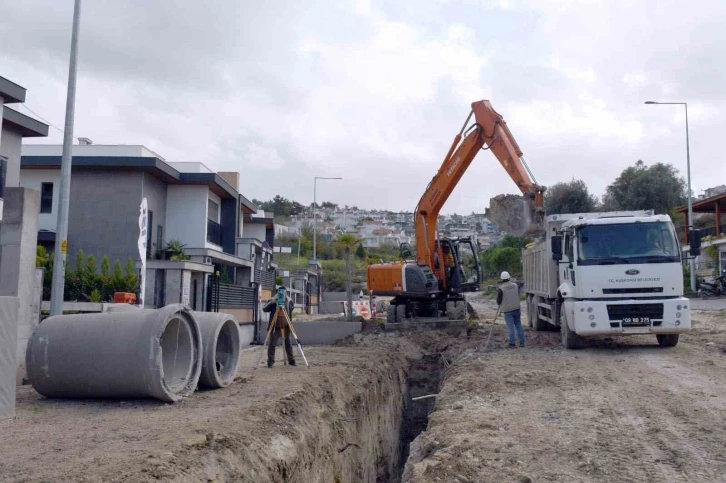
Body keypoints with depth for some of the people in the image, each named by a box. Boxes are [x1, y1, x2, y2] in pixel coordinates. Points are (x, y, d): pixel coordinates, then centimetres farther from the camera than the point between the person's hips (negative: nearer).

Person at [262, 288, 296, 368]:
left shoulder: (289, 301, 3)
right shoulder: (273, 301, -6)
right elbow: (264, 309, -15)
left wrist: (288, 301, -20)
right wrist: (272, 302, -27)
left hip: (286, 327, 3)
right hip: (275, 327, -3)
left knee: (288, 344, 10)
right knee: (272, 344, -3)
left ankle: (291, 360, 21)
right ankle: (270, 362, 6)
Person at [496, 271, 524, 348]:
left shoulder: (501, 288, -13)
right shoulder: (515, 285, 3)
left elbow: (498, 301, -8)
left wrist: (500, 304, 13)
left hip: (507, 310, -4)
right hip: (516, 308, 4)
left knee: (511, 327, -2)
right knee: (518, 325, 12)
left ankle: (512, 344, -2)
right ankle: (522, 342, 13)